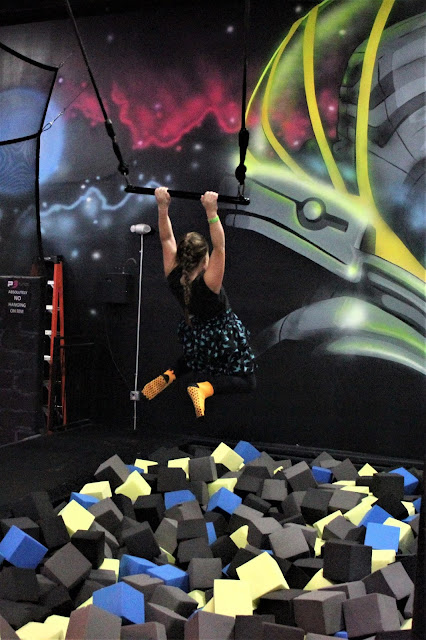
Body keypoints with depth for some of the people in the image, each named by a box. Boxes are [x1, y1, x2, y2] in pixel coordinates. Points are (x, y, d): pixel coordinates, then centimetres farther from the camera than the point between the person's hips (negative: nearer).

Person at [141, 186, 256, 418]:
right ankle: (204, 387, -18)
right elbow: (219, 246, -40)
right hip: (222, 337, -7)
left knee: (199, 361, 40)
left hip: (194, 336, 7)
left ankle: (171, 374, 11)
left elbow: (167, 239, -17)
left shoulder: (173, 278, -21)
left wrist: (163, 207, -25)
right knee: (245, 381, 9)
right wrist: (211, 211, -46)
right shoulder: (207, 284, -35)